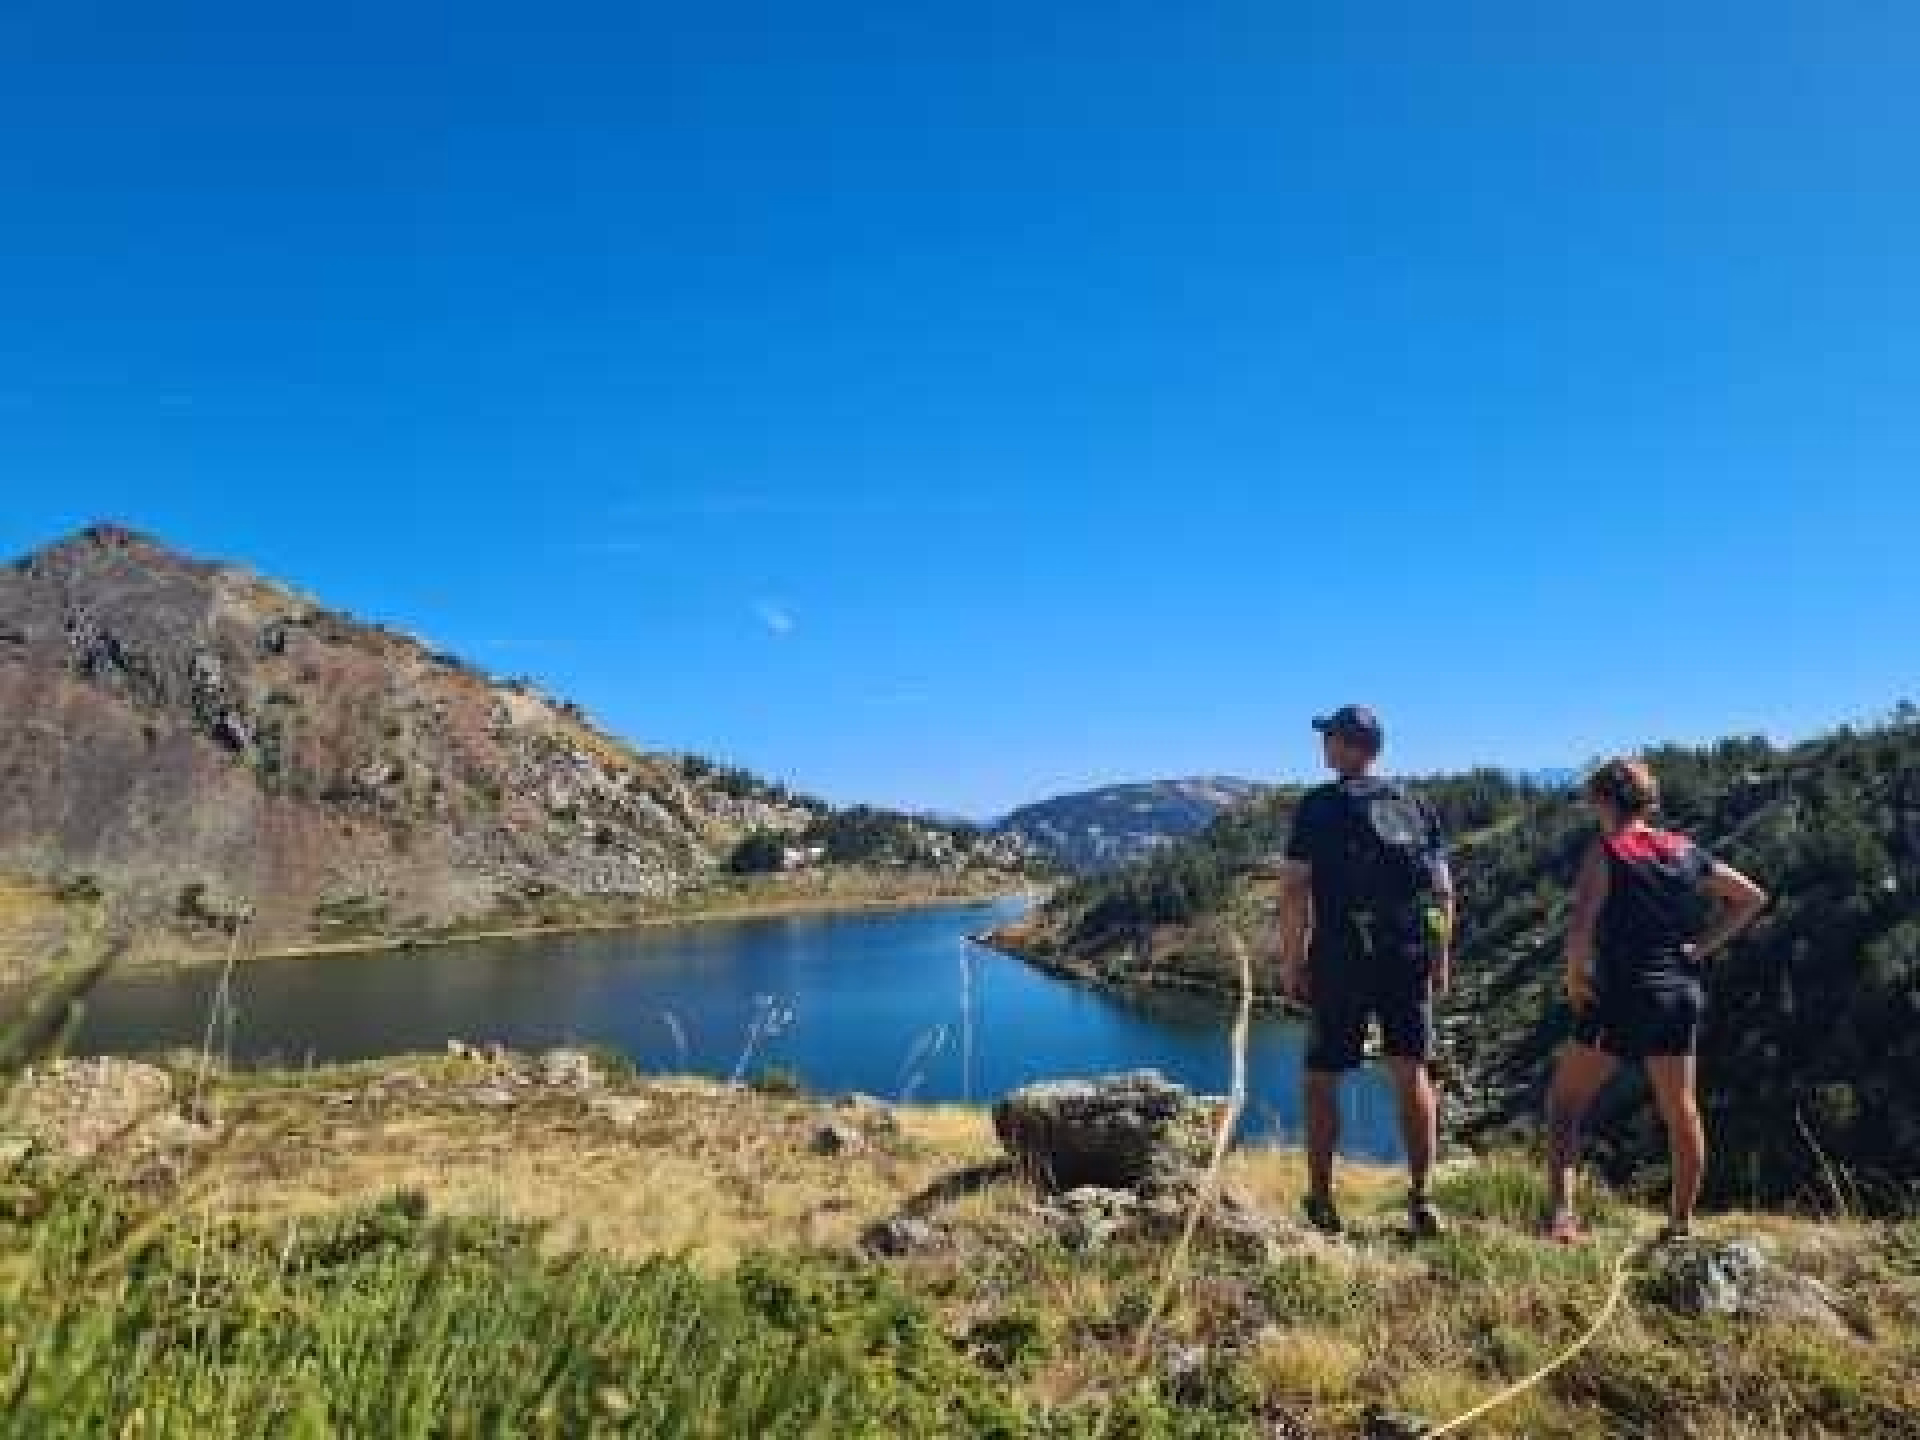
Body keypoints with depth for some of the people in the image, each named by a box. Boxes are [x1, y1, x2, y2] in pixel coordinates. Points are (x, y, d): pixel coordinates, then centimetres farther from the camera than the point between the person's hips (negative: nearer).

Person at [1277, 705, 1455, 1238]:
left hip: (1339, 959, -4)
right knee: (1412, 1075, 10)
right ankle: (1420, 1200, 10)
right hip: (1409, 959, 4)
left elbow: (1295, 889, -9)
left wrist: (1291, 962, -3)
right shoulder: (1417, 806, 10)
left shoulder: (1319, 805, -4)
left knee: (1322, 1079, 7)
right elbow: (1443, 890, 9)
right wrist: (1441, 959, 14)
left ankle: (1321, 1203, 11)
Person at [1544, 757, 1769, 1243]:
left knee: (1565, 1102, 4)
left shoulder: (1605, 851, -10)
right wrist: (1703, 948, 11)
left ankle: (1561, 1210, -9)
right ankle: (1681, 1222, 27)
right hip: (1680, 993, 6)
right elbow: (1752, 898, 13)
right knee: (1680, 1111, 18)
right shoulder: (1685, 850, 7)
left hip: (1621, 995, -5)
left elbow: (1580, 929, -22)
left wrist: (1575, 978, -7)